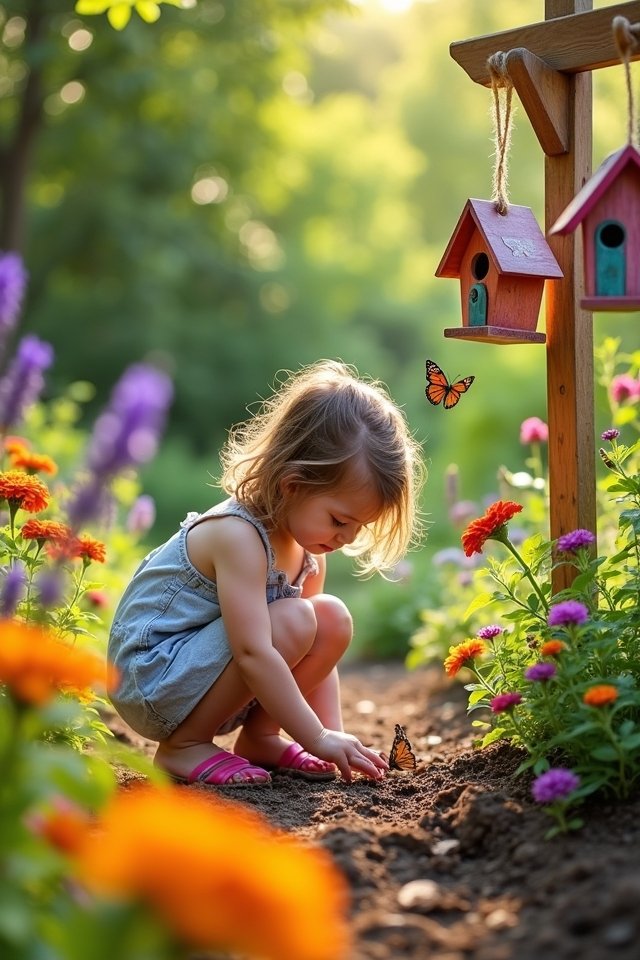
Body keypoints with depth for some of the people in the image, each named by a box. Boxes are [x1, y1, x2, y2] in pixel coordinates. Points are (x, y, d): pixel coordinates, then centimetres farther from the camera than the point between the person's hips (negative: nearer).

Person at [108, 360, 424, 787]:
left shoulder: (306, 548, 1)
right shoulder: (239, 535, -27)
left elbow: (316, 650, 4)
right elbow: (253, 654, -33)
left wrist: (335, 737, -6)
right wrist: (319, 739, -29)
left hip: (201, 666, 8)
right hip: (149, 676, -8)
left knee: (333, 619, -7)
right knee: (292, 621, -27)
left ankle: (259, 738, 3)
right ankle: (184, 745, -14)